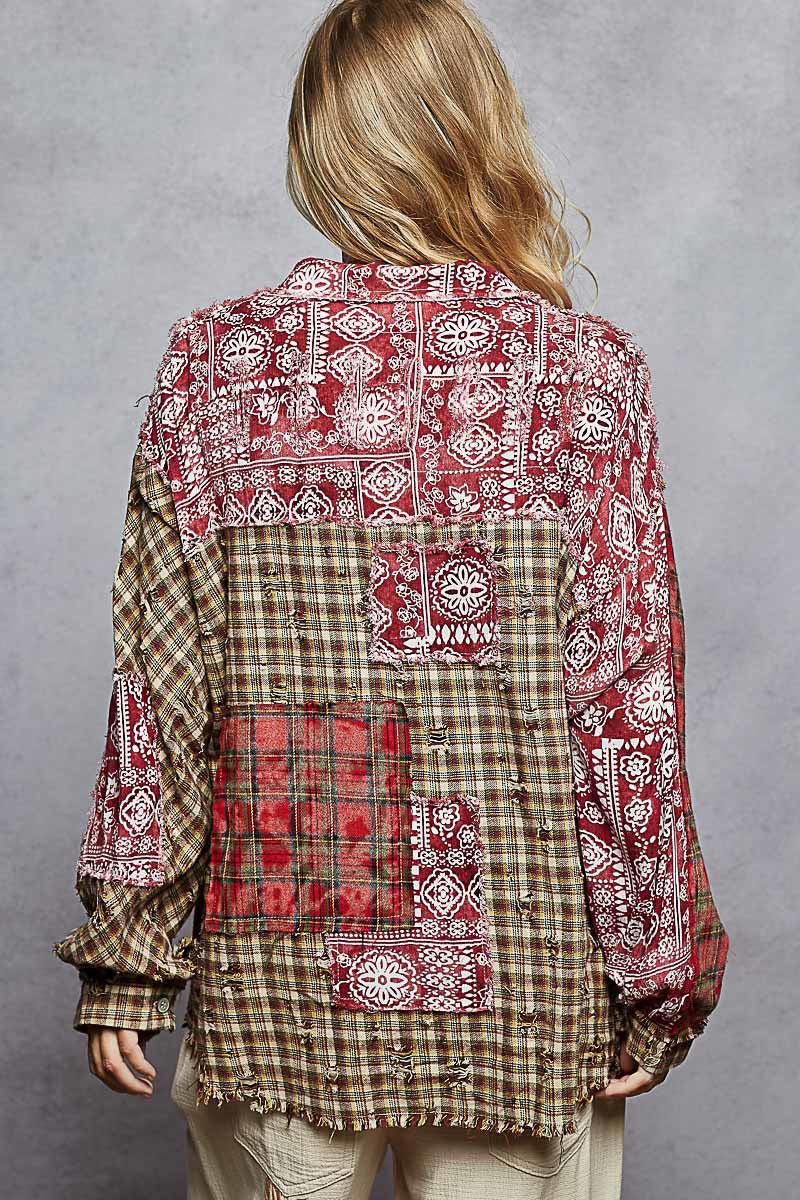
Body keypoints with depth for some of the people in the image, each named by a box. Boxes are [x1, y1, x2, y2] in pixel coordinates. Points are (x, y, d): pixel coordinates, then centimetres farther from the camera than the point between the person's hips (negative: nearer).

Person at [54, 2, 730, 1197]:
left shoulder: (214, 362, -4)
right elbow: (629, 704, -8)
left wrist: (124, 960, 4)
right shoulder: (589, 374, -7)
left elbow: (157, 688, -4)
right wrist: (657, 983, 1)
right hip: (527, 987, -1)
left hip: (279, 981, 1)